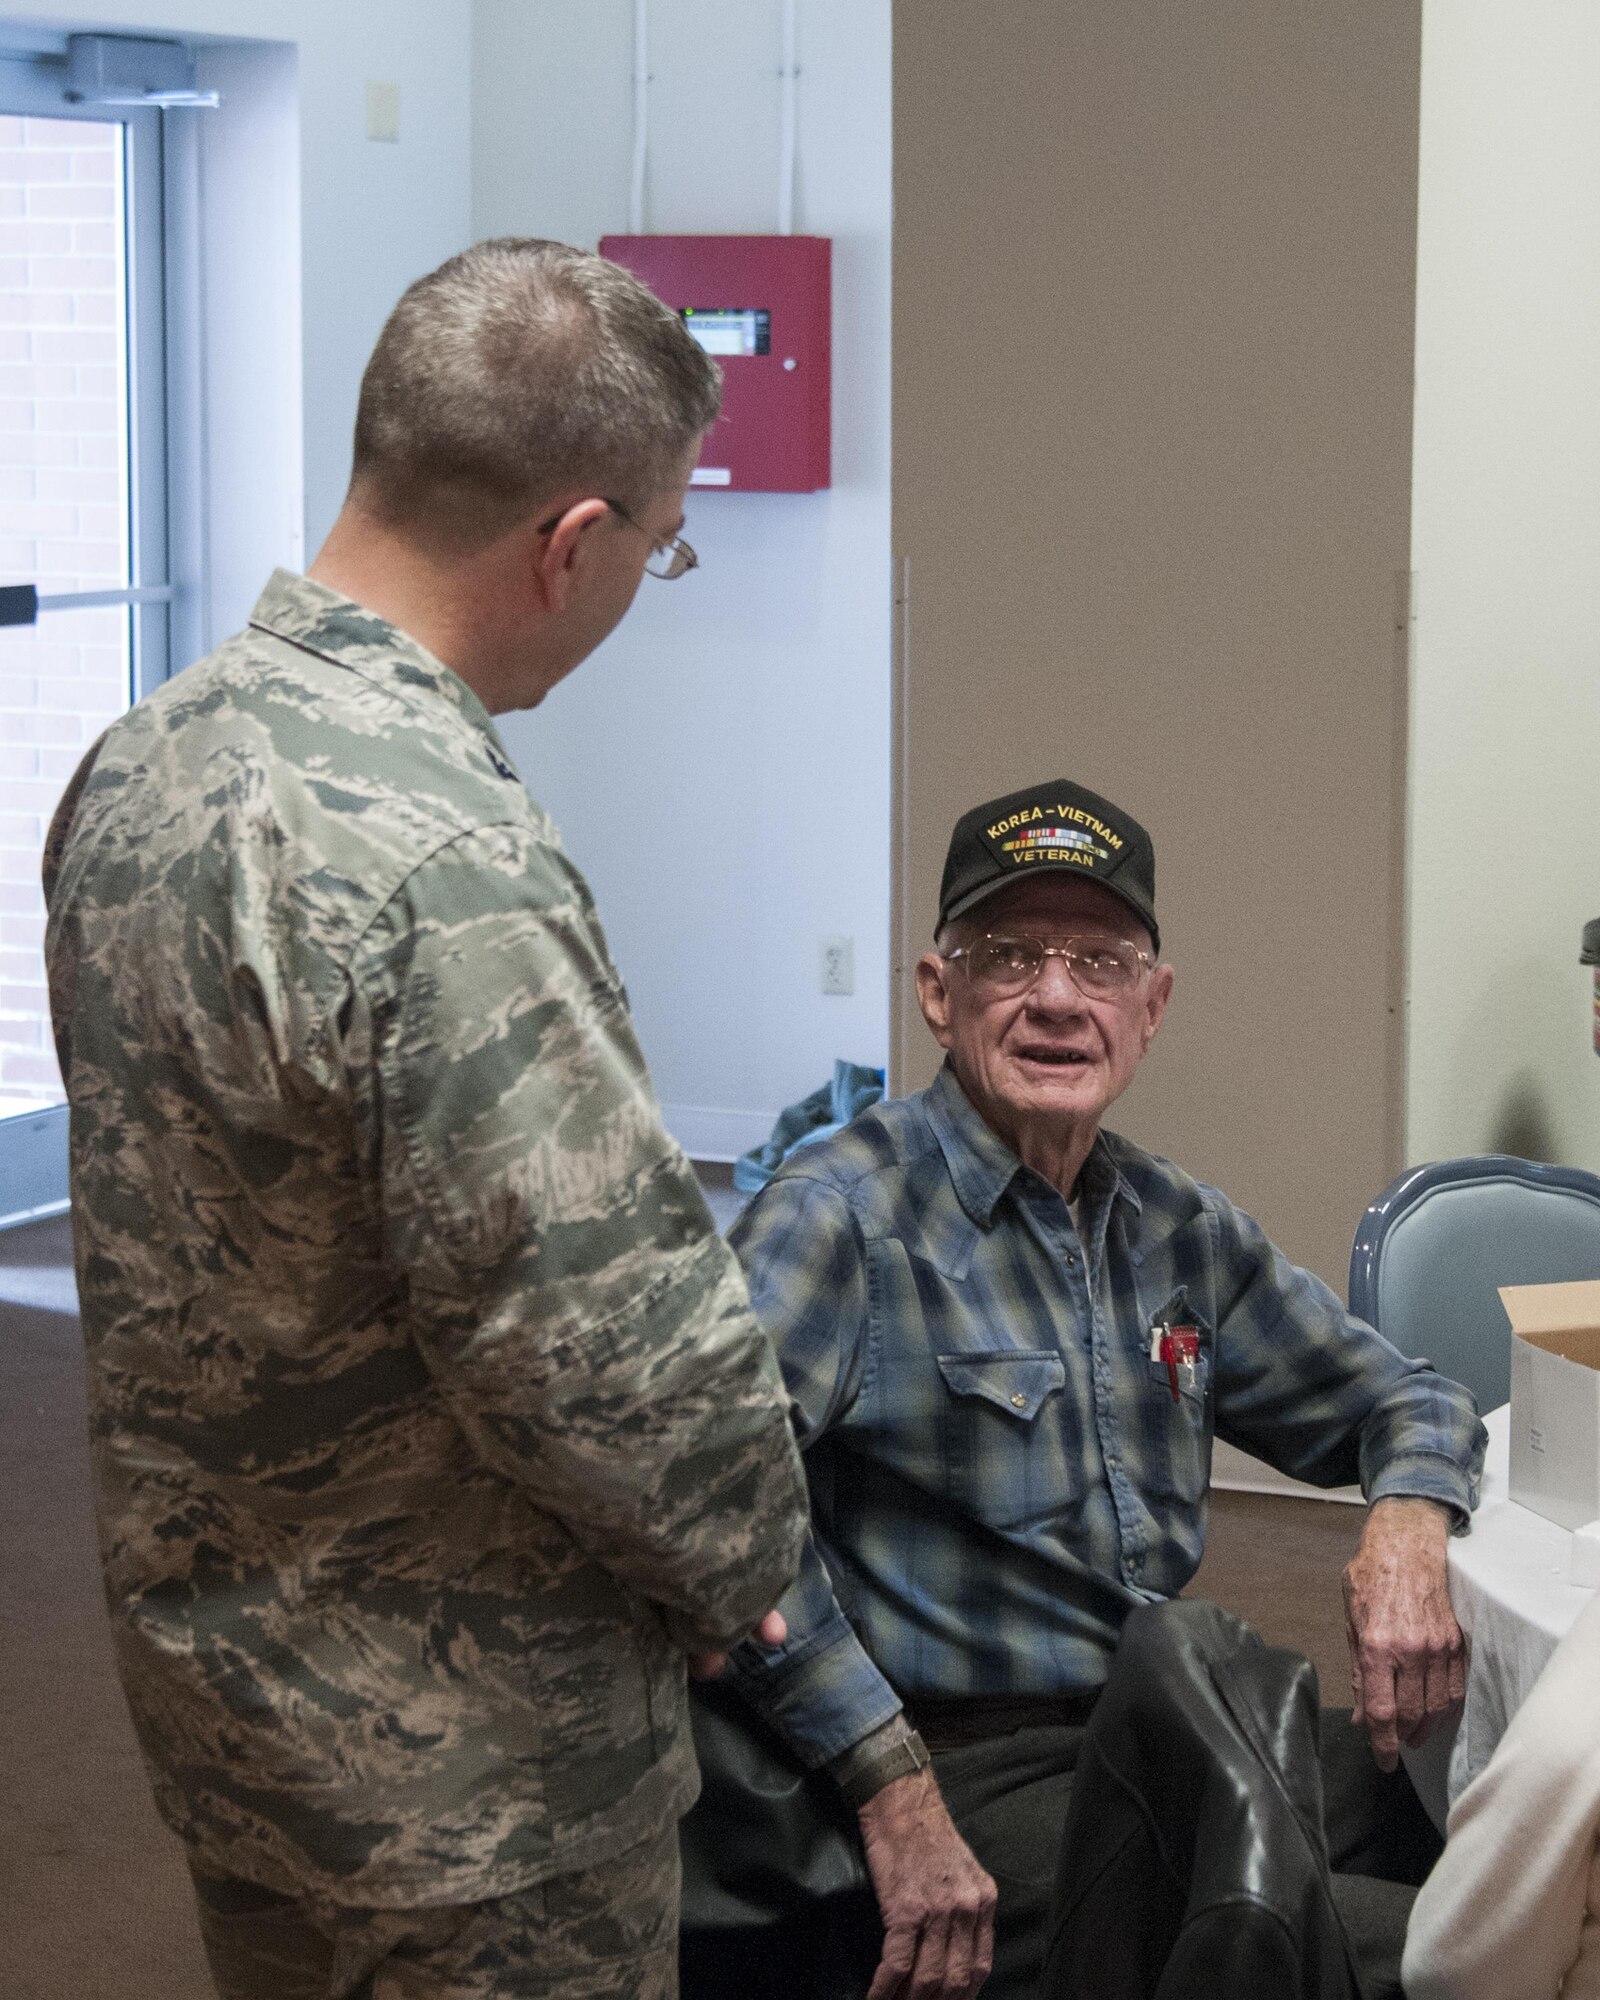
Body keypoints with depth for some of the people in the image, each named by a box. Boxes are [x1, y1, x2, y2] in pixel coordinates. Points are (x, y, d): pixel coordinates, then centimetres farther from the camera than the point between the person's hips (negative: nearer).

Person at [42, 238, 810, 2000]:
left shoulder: (144, 756, 0)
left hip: (205, 1663, 9)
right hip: (467, 1775, -9)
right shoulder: (445, 873, -30)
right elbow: (607, 1342, -26)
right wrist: (740, 1565, -6)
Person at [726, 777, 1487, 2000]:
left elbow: (1395, 1396, 25)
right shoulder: (844, 1220, -11)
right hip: (975, 1784, -8)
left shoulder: (1178, 1229, 13)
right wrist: (894, 1792, -27)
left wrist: (1408, 1526, 0)